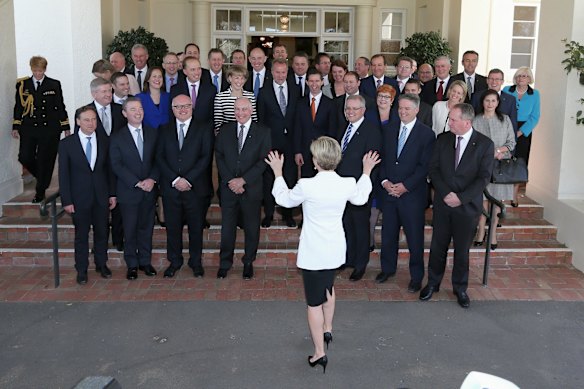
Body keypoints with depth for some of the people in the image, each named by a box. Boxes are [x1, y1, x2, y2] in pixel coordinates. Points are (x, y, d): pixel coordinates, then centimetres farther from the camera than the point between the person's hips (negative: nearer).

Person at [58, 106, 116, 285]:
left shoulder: (105, 141, 1)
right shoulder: (66, 144, -5)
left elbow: (110, 168, 6)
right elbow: (63, 174, -4)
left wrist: (112, 193, 3)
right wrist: (66, 201, -8)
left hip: (101, 196, 2)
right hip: (80, 197, -2)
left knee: (102, 232, 12)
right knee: (81, 234, 7)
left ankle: (101, 264, 30)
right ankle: (81, 270, 20)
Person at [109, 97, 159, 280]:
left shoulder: (153, 133, 6)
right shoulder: (117, 137, -2)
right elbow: (116, 165, -7)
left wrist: (152, 179, -12)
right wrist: (137, 183, -15)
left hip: (149, 190, 2)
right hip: (128, 191, -2)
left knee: (146, 227, 11)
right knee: (130, 229, 5)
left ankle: (145, 261, 24)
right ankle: (132, 264, 18)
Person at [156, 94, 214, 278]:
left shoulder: (204, 128, 3)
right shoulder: (164, 130, 10)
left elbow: (206, 157, -6)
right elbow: (160, 158, 2)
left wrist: (188, 179, -13)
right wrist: (175, 180, -11)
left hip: (196, 188, -2)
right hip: (170, 188, 2)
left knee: (196, 227, 7)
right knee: (172, 227, 8)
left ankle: (196, 262, 22)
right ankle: (174, 261, 23)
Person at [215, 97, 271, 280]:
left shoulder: (263, 132, -2)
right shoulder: (225, 130, 6)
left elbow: (264, 161, -8)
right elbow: (219, 157, 3)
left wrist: (243, 180, -14)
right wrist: (230, 180, -10)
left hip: (251, 188, -1)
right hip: (229, 187, 2)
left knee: (252, 227, 9)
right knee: (227, 227, 8)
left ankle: (248, 262, 25)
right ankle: (225, 263, 23)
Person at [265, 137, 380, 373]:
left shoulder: (307, 186, -23)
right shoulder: (348, 184, -11)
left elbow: (283, 199, -3)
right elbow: (361, 199, 13)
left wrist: (278, 172, 11)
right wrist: (366, 172, 25)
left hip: (313, 253, -5)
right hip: (335, 250, 5)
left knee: (314, 301, 6)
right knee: (328, 287, 30)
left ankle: (319, 353, 10)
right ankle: (327, 330, 48)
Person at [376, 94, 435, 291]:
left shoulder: (426, 134, -6)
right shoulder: (389, 130, 10)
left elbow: (425, 166, -10)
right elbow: (382, 158, 10)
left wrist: (405, 186, -15)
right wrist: (384, 181, -4)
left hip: (412, 193, -4)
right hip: (388, 191, 4)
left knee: (415, 237, 4)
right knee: (388, 234, 13)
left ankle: (416, 277, 17)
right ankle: (388, 269, 31)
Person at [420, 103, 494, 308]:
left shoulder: (485, 144, -7)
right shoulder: (442, 139, 2)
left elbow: (484, 177, -10)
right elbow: (433, 169, 0)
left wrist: (460, 198, -16)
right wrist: (446, 194, -12)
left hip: (467, 206, -2)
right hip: (442, 204, 2)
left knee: (462, 249, 9)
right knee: (438, 246, 10)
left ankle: (460, 288, 26)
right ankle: (433, 283, 27)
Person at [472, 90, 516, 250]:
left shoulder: (505, 120, 8)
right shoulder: (476, 121, 2)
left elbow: (511, 142, 7)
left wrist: (499, 150, -12)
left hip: (501, 164, 2)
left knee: (497, 198, 1)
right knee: (483, 198, -3)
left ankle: (493, 232, 9)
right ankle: (481, 232, 7)